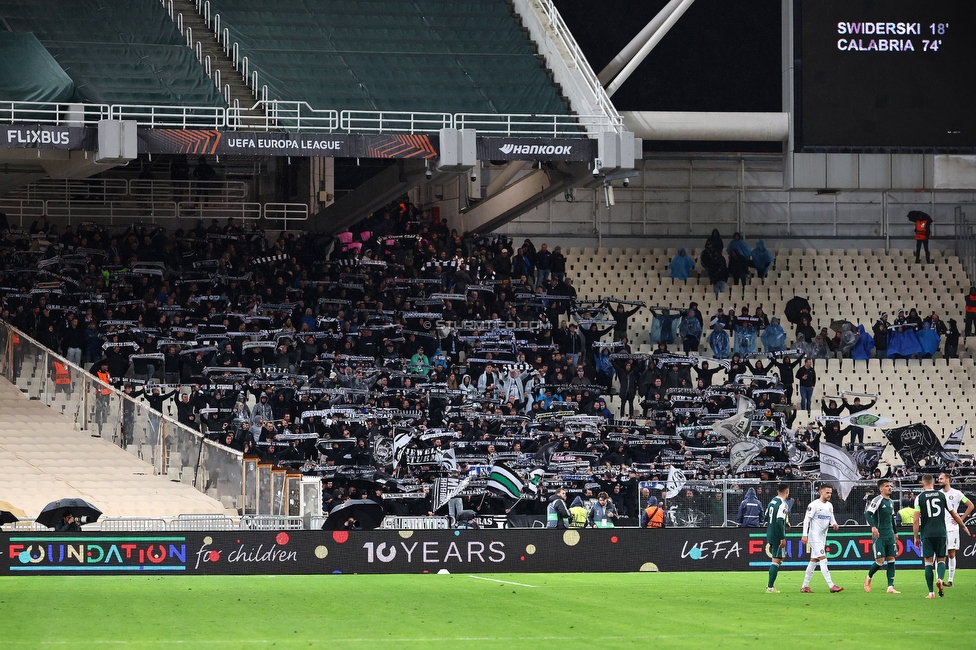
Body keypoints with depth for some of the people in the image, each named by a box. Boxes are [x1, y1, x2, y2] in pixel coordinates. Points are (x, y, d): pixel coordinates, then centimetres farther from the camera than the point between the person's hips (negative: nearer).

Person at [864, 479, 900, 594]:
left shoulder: (890, 502, 15)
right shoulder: (877, 500, -10)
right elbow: (867, 513, -20)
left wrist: (895, 533, 31)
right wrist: (873, 527, -34)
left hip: (890, 535, 7)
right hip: (879, 535, -7)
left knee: (891, 559, 1)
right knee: (880, 560, -10)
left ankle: (890, 587, 1)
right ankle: (868, 578, 17)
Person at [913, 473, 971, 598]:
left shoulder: (919, 497, -1)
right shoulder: (942, 495, 5)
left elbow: (916, 519, -5)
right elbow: (953, 514, 11)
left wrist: (916, 537, 2)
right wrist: (964, 527, 26)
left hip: (926, 534, -1)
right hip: (941, 533, 1)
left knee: (928, 562, 5)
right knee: (941, 559, 12)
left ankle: (931, 592, 0)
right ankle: (940, 578, -19)